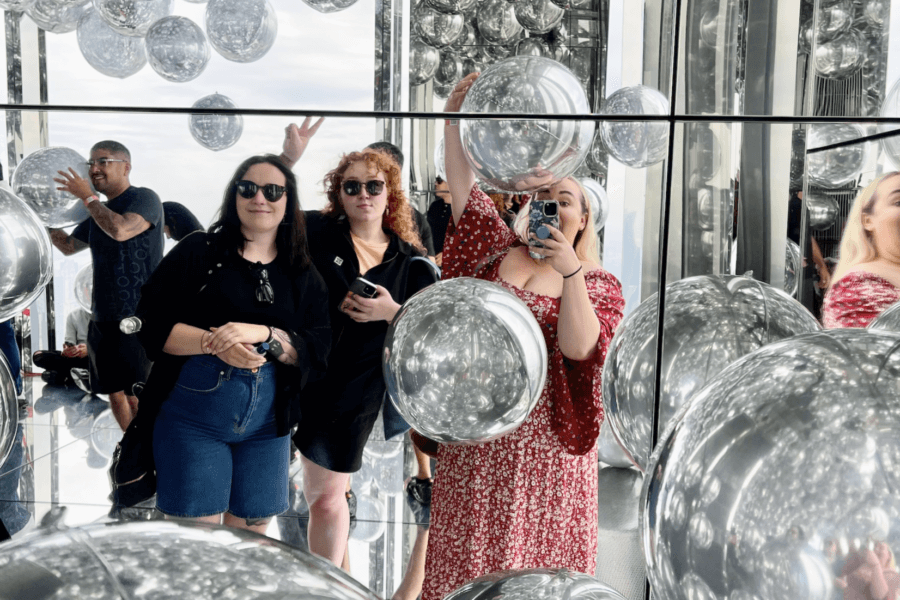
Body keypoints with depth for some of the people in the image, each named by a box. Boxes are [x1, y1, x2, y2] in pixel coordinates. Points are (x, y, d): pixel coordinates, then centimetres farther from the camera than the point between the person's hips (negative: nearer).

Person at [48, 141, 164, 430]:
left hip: (137, 319, -8)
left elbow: (120, 231, -26)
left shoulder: (144, 198, -7)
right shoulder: (99, 211, 16)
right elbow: (68, 246, 27)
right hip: (102, 317, 8)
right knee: (114, 393, 13)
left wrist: (86, 196, -14)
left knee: (137, 396, -10)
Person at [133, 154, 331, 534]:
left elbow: (316, 350, -2)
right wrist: (214, 343, -20)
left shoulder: (303, 276, 7)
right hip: (194, 414, -3)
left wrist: (263, 335, -19)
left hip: (268, 423, 3)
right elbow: (151, 323, -6)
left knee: (249, 537, 12)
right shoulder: (199, 251, 1)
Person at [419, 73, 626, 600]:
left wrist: (571, 273, -25)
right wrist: (455, 118, -11)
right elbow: (464, 186, 1)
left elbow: (578, 347, -15)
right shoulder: (499, 252, 8)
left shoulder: (600, 285, 2)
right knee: (467, 558, 9)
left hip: (546, 446, -2)